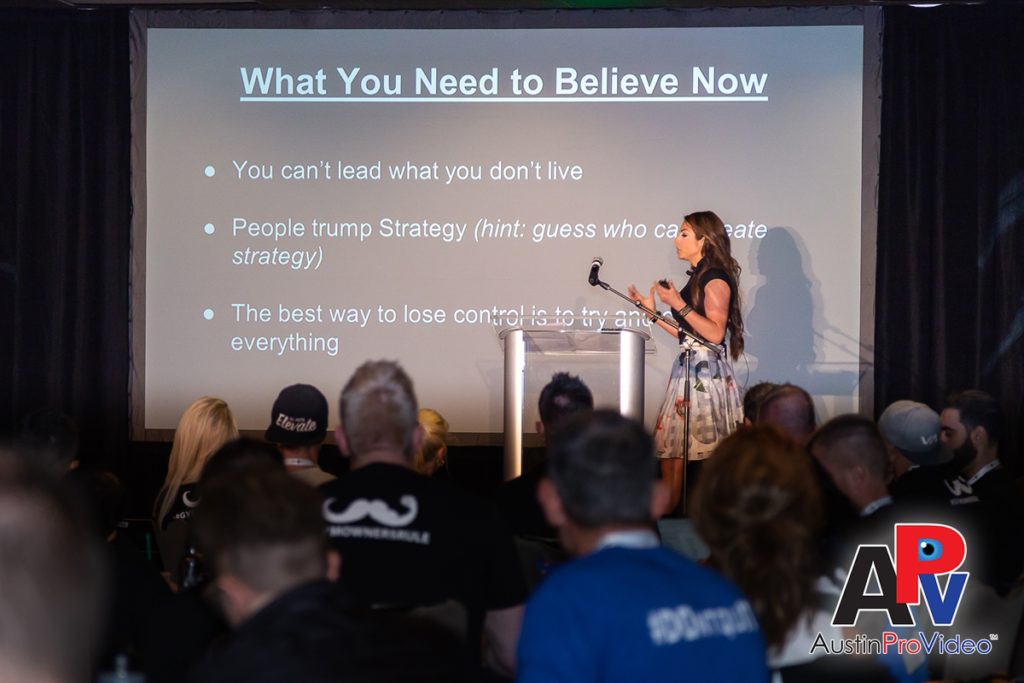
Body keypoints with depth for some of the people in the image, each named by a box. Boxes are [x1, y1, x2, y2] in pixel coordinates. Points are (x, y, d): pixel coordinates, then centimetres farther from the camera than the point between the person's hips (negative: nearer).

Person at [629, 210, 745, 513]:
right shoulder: (697, 278, 18)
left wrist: (679, 305, -18)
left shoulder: (716, 277, -8)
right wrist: (653, 312, 17)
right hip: (688, 369, 9)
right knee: (671, 450, 5)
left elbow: (715, 333, -18)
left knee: (706, 452, -7)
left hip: (708, 371, -9)